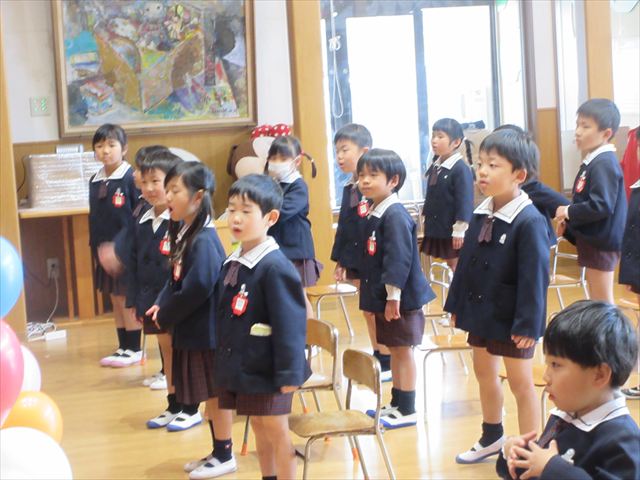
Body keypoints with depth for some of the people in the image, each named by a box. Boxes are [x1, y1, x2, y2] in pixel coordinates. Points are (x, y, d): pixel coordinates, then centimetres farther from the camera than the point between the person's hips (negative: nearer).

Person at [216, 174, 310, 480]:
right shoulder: (231, 263, 6)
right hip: (239, 367, 8)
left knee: (276, 431, 4)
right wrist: (225, 361, 17)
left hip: (266, 370, -8)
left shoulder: (275, 266, -20)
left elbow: (290, 323, -21)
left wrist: (288, 374, -20)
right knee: (259, 427, 19)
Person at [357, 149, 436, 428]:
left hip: (400, 299, -9)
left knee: (403, 351, 1)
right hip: (383, 299, 9)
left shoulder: (395, 215, -18)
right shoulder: (374, 214, 10)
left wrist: (393, 296, -23)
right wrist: (370, 298, 18)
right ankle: (396, 405, 28)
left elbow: (399, 258, -23)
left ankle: (407, 411, 10)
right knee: (395, 351, 17)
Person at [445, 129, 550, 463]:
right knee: (484, 375, 22)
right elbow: (465, 262, 10)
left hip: (512, 320, -8)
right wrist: (457, 304, 11)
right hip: (480, 313, 8)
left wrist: (528, 325, -21)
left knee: (521, 383, 5)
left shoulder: (529, 221, -21)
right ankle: (491, 438, 42)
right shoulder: (481, 214, 2)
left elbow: (534, 277, -21)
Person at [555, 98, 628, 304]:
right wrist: (569, 220, 4)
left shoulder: (604, 164, -20)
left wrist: (569, 212, -16)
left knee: (602, 303, 0)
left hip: (601, 242, -10)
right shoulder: (592, 162, 10)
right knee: (596, 301, 19)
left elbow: (601, 206, -28)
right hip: (591, 239, 10)